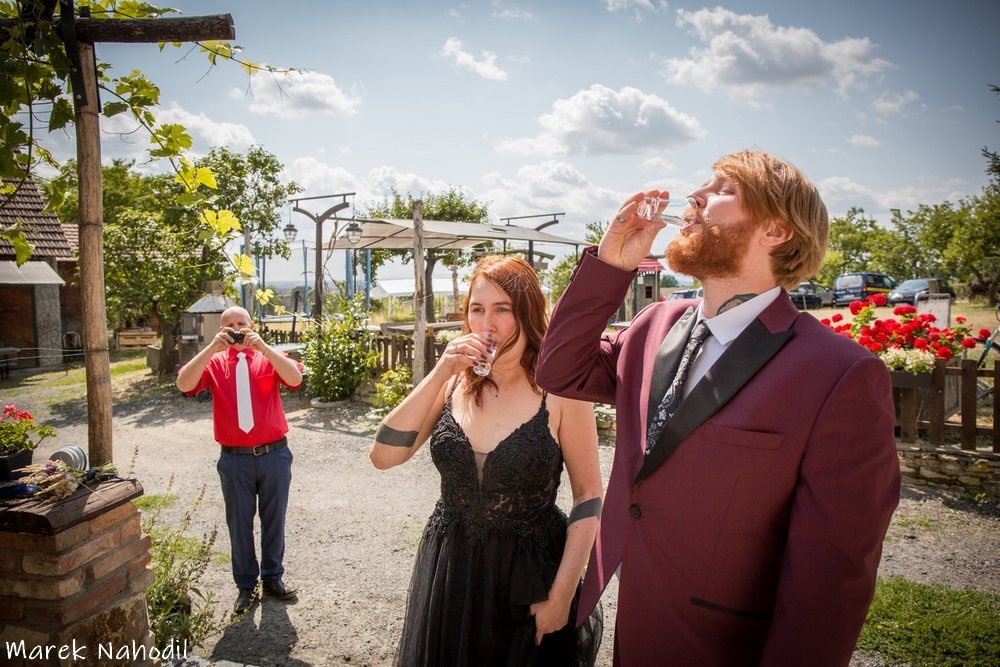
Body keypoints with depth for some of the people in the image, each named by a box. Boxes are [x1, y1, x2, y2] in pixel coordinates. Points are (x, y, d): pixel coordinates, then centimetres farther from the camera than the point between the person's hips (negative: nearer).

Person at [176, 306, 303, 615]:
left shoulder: (269, 356, 2)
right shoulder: (213, 362, 2)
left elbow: (295, 378, -18)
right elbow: (184, 384, -16)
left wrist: (262, 347, -26)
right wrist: (212, 348, -24)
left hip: (274, 454, 0)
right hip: (235, 459, 0)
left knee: (274, 519, 14)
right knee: (239, 522, 11)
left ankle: (273, 577, 32)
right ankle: (246, 585, 27)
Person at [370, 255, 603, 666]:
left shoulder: (558, 390, -14)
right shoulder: (454, 383, -3)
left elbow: (588, 496, -9)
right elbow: (383, 457, -11)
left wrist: (562, 595, -12)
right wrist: (438, 374, -18)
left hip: (528, 575, -3)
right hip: (448, 570, 4)